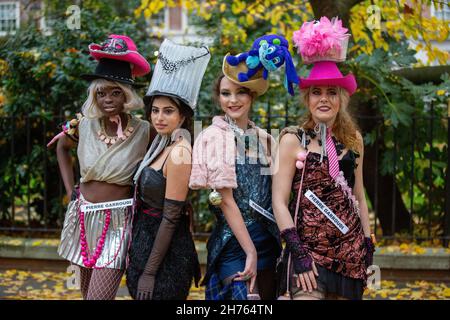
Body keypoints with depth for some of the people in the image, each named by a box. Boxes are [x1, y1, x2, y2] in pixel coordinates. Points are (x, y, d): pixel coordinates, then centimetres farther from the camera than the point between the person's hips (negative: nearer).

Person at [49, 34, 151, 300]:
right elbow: (62, 148, 21)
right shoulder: (84, 126, 0)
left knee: (98, 296, -12)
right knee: (87, 291, 16)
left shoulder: (144, 132, -11)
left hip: (118, 224, -4)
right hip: (83, 218, 4)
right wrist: (70, 189, 13)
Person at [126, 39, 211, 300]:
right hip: (147, 241, 9)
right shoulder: (161, 145, 8)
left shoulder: (179, 153, -18)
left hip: (166, 251, -9)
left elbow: (170, 218, -19)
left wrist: (149, 273, -18)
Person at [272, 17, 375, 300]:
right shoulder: (293, 140, -4)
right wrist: (297, 252, -14)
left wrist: (368, 244, 11)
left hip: (350, 249, 4)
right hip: (309, 248, -4)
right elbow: (279, 201, -7)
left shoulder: (353, 139, 8)